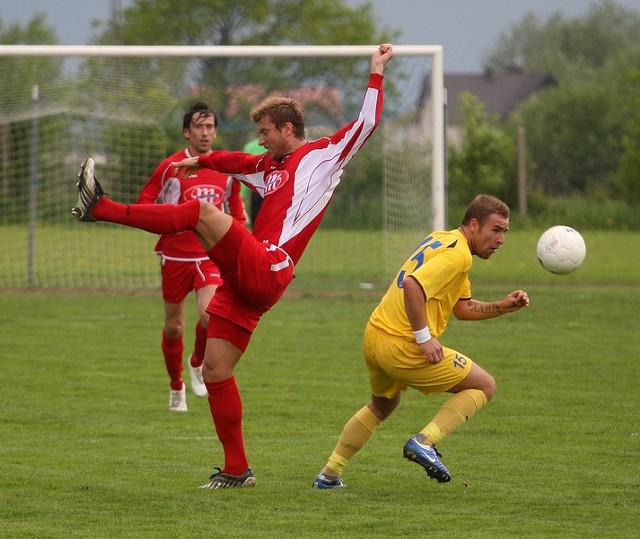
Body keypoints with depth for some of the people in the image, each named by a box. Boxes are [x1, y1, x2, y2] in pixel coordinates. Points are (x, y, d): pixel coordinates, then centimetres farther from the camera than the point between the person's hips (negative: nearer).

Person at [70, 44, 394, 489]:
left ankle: (102, 208, -26)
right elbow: (234, 162, 49)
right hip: (244, 281, 9)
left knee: (201, 211, -24)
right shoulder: (270, 167, 28)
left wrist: (377, 73, -5)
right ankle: (237, 469, 8)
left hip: (266, 271, -9)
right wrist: (201, 161, 60)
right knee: (215, 372, 4)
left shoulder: (324, 155, 6)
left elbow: (367, 123, -5)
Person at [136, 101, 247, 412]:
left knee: (210, 314, -23)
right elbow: (144, 203, 0)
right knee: (174, 327, 7)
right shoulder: (170, 167, -5)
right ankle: (176, 387, 29)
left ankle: (198, 363, 8)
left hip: (210, 256, 1)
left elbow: (236, 211, 20)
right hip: (175, 256, -1)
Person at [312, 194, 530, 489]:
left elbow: (463, 307, 21)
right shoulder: (458, 254, -14)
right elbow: (412, 285, -29)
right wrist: (424, 338, -24)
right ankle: (425, 442, -8)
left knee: (382, 405, 34)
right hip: (403, 346, -10)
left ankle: (329, 475, 34)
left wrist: (503, 306, 9)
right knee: (484, 386, 3)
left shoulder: (439, 239, 17)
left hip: (373, 335, 10)